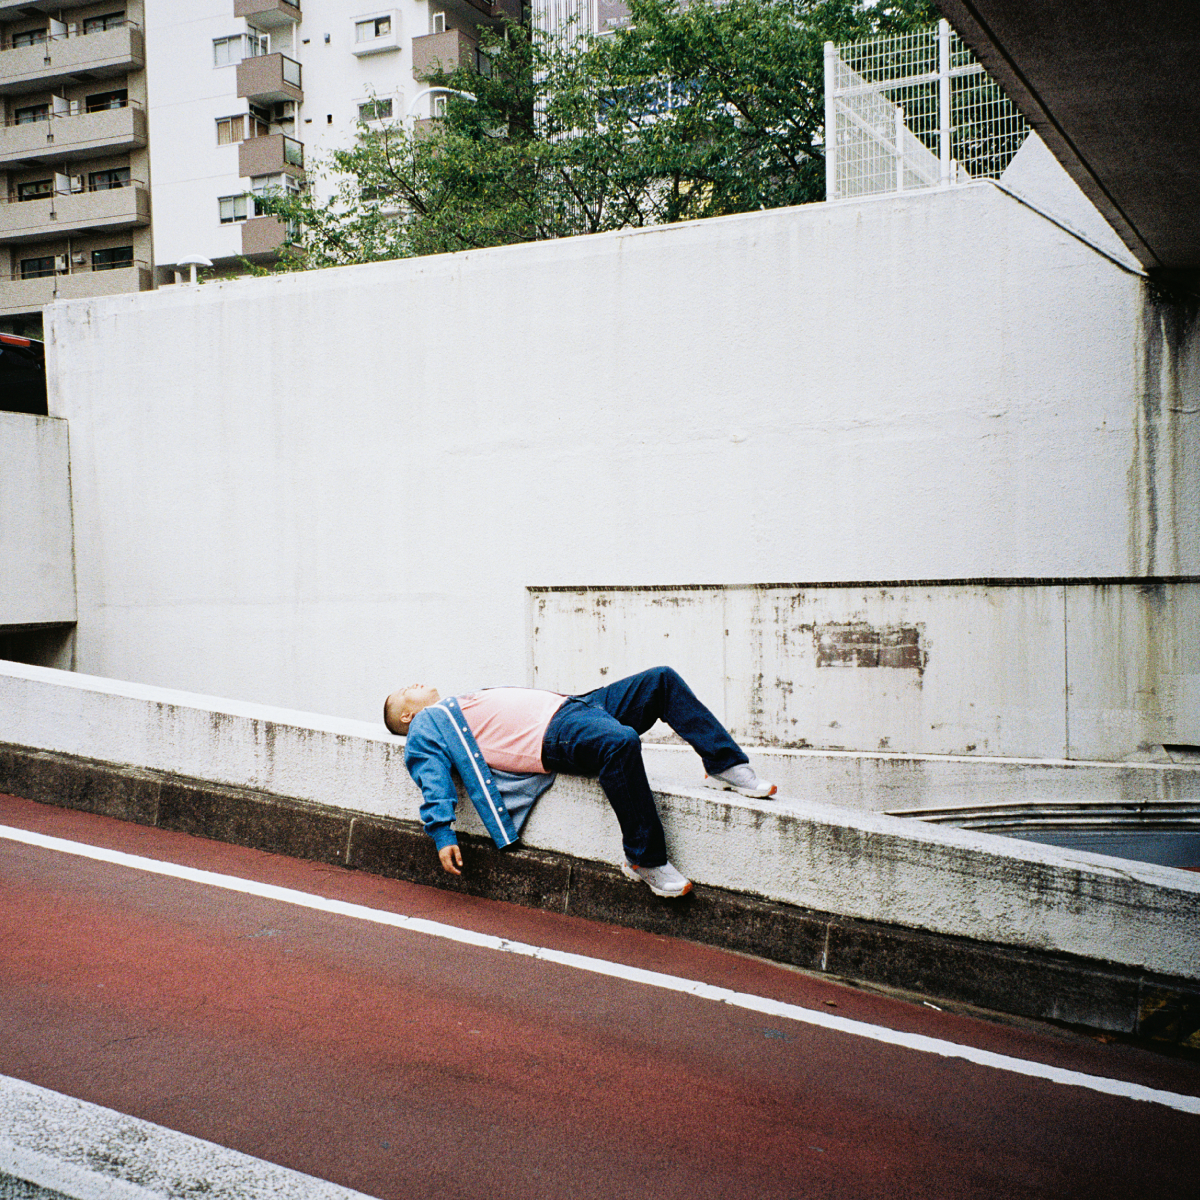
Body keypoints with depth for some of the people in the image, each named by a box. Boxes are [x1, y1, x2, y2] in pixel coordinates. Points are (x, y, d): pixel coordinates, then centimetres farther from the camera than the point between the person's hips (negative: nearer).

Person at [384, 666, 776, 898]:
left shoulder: (462, 704, 35)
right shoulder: (426, 724, 11)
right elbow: (433, 780, -4)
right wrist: (443, 834, -18)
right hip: (553, 737, -9)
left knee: (662, 679, 2)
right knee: (622, 742, -39)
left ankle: (727, 767, 1)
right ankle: (645, 860, -30)